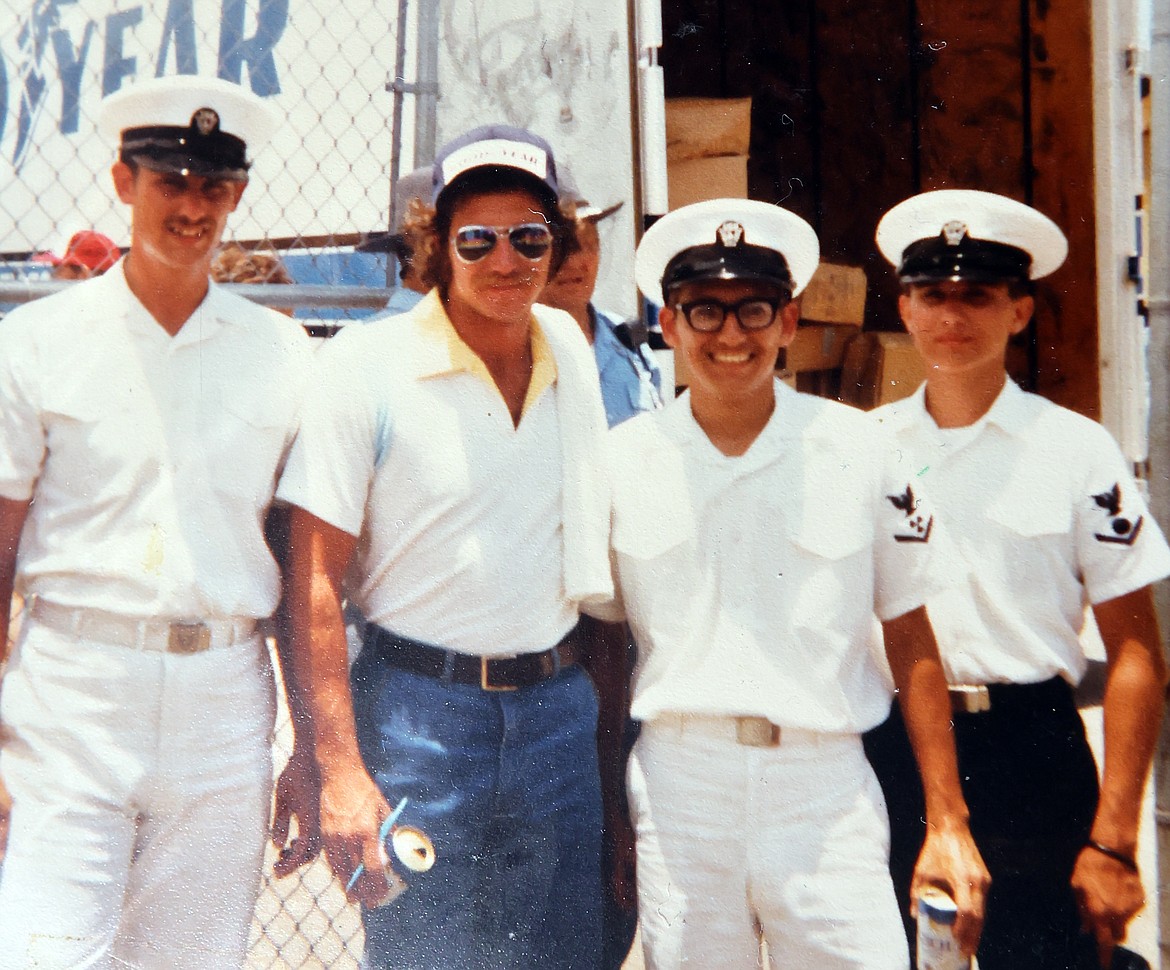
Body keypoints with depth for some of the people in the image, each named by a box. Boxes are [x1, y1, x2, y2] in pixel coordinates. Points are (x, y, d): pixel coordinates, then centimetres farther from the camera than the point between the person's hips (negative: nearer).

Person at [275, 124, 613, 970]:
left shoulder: (573, 350, 8)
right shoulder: (367, 365, -8)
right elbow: (314, 582, -10)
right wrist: (341, 771, -15)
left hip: (557, 702, 5)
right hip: (417, 703, -4)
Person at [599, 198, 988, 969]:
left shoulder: (857, 450, 3)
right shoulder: (622, 462, 5)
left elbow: (912, 641, 6)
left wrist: (949, 824, 3)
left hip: (825, 785, 0)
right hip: (676, 784, 1)